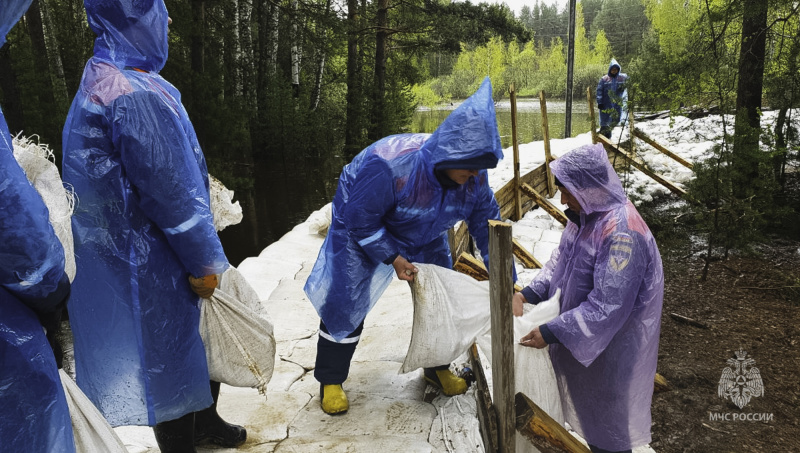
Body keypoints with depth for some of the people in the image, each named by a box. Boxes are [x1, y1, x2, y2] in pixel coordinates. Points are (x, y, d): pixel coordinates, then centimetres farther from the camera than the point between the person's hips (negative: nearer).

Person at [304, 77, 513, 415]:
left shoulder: (473, 175, -23)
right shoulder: (388, 166, -41)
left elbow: (487, 225, -12)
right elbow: (359, 219, -28)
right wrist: (392, 257, -24)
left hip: (424, 235, 5)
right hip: (361, 226, -5)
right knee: (346, 302, -7)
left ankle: (438, 368, 30)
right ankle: (330, 381, 15)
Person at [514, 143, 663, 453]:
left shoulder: (622, 235, -32)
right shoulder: (586, 213, -4)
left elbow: (606, 308, -31)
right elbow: (560, 260, 5)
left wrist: (552, 332, -28)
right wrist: (528, 293, -8)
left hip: (613, 343, -8)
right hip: (585, 332, 8)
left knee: (606, 408, 14)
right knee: (586, 397, 26)